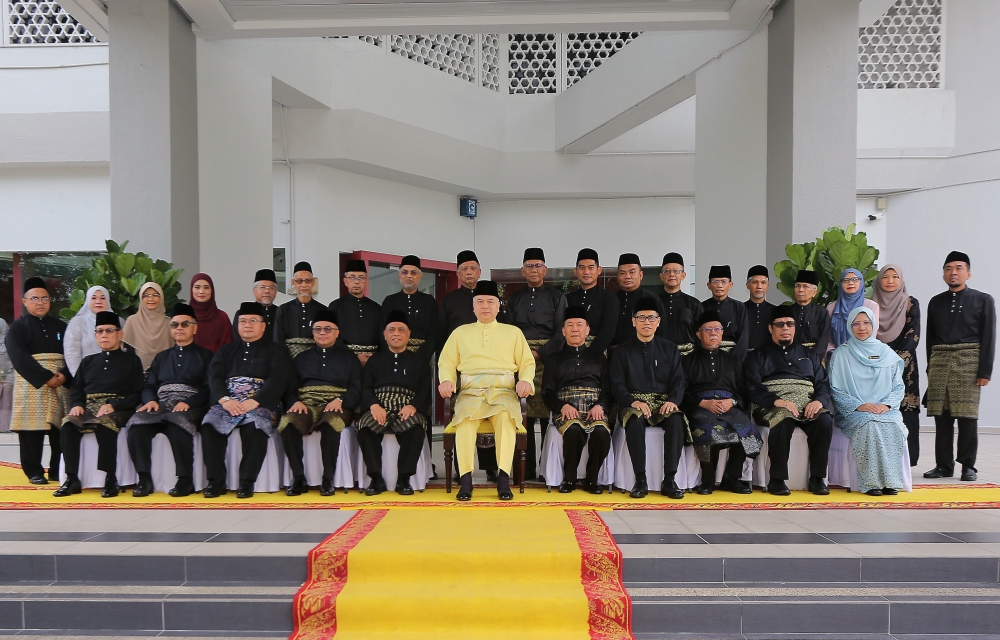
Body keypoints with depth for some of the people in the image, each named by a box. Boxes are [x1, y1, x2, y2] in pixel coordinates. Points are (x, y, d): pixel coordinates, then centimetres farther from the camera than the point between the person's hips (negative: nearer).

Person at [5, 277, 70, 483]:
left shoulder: (60, 326, 15)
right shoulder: (17, 327, 4)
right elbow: (20, 358, -9)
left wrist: (64, 376, -12)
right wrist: (46, 378, -17)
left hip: (61, 386, 3)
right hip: (31, 386, -3)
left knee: (60, 429, 2)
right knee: (32, 430, -1)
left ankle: (58, 471, 9)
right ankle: (34, 472, 7)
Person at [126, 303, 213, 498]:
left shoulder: (205, 356, 15)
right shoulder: (161, 357, 30)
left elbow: (209, 388, 1)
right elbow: (149, 386, 19)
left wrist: (188, 403, -17)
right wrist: (151, 400, -5)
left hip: (191, 406, -4)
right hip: (161, 404, 4)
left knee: (177, 424, -38)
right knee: (137, 424, -29)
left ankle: (185, 480, -29)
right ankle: (144, 478, -24)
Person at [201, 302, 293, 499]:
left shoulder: (276, 351, 14)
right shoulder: (226, 350, 25)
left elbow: (278, 379, -2)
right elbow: (214, 376, 9)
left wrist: (253, 401, -18)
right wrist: (225, 400, -13)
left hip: (260, 404, -3)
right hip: (226, 402, 3)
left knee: (256, 426, -35)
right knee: (209, 424, -28)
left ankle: (247, 481, -25)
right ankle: (216, 480, -20)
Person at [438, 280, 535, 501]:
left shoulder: (513, 332, 20)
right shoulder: (460, 332, 22)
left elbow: (527, 362, 16)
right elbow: (446, 362, 17)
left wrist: (526, 380, -6)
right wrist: (446, 380, -4)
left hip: (503, 391, 0)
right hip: (470, 391, 0)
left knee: (506, 416, -35)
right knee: (465, 418, -34)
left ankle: (503, 478, -34)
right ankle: (465, 479, -32)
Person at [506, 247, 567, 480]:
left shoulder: (557, 297, 7)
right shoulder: (515, 299, 17)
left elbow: (561, 332, -1)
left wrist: (539, 354, -11)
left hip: (547, 358, -2)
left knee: (548, 412, -6)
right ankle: (526, 468, 5)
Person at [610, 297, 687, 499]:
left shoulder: (670, 349, 13)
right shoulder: (621, 351, 8)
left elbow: (678, 382, 6)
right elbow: (617, 386, 0)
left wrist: (673, 401, -15)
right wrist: (634, 402, -20)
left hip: (664, 402, 2)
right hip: (633, 403, -1)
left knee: (676, 420, -32)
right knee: (634, 421, -36)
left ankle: (669, 479, -24)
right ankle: (640, 480, -27)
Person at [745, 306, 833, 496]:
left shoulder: (809, 355, 26)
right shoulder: (758, 356, 15)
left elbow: (823, 384, 14)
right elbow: (753, 388, -1)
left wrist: (819, 401, -10)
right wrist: (777, 401, -19)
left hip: (808, 406, 3)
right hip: (772, 407, -3)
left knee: (824, 421, -29)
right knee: (783, 421, -36)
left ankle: (817, 478, -18)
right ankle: (777, 479, -25)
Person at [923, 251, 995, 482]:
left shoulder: (983, 300, 5)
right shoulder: (936, 302, 14)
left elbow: (988, 338, -1)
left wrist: (985, 371, -8)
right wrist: (931, 368, 6)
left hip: (968, 362, -3)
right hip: (939, 363, 3)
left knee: (967, 417, -3)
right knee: (941, 417, 3)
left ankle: (968, 466, 7)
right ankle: (944, 465, 11)